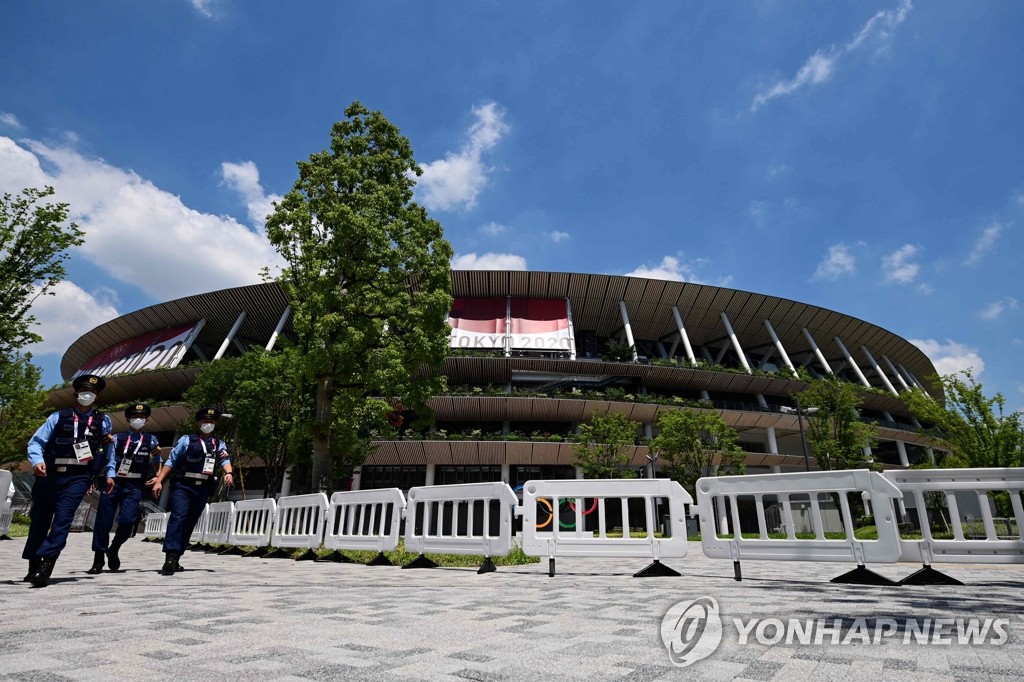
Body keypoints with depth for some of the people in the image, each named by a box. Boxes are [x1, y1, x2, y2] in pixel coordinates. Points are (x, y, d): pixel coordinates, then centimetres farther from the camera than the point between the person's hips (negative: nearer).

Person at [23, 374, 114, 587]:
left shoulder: (103, 421, 10)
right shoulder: (58, 417, 6)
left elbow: (109, 449, 21)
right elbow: (36, 441, -1)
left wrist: (109, 474, 21)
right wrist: (37, 461, -19)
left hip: (78, 477, -1)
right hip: (50, 474, 1)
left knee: (63, 519, -14)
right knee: (39, 520, 9)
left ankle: (45, 568, -14)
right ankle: (33, 566, 25)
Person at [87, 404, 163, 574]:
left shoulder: (151, 440, 12)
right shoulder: (118, 438, 10)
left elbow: (155, 466, 18)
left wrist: (156, 456, -4)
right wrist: (109, 477, -17)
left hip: (134, 486, 0)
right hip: (113, 483, 1)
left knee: (128, 520, -12)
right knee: (103, 522, 1)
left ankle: (113, 550, 16)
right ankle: (98, 560, 14)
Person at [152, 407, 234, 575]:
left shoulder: (219, 444, 12)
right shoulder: (186, 440, 6)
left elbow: (225, 459, -4)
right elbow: (171, 462, 4)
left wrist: (228, 472, -24)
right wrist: (159, 481, -6)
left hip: (203, 489, 3)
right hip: (183, 486, -3)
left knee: (190, 523, 8)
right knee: (178, 517, -19)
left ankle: (175, 559, 18)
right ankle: (170, 558, -23)